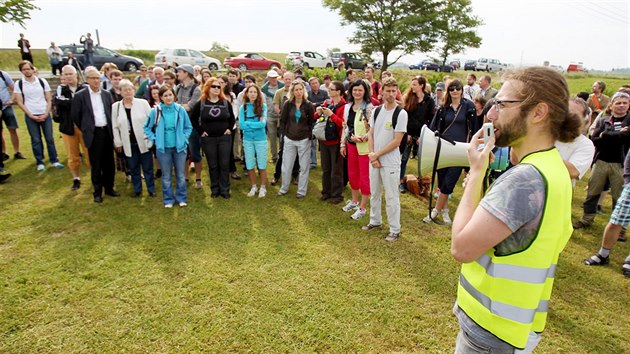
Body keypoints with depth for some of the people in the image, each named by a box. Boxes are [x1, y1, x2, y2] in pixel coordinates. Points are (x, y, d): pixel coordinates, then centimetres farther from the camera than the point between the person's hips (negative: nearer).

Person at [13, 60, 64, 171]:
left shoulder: (42, 82, 2)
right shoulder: (19, 84, 0)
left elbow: (49, 100, 3)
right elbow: (19, 102, 0)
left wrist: (46, 114, -7)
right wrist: (31, 115, -8)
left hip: (45, 115, 0)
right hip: (30, 116, 0)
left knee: (50, 138, 3)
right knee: (36, 140, 6)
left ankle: (54, 161, 12)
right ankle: (40, 163, 12)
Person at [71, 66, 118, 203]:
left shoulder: (106, 94, 6)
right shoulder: (80, 95, -6)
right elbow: (74, 115, 1)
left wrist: (111, 129, 10)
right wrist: (85, 129, 5)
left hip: (107, 132, 4)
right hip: (93, 134, -3)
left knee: (109, 163, 11)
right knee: (96, 165, 4)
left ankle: (109, 188, 26)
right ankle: (98, 192, 16)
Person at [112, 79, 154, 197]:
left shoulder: (143, 103, -3)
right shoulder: (115, 106, 3)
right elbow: (115, 127, 6)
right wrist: (118, 143, 4)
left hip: (144, 141, -2)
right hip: (128, 144, 2)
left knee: (148, 167, 5)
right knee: (133, 168, 11)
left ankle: (151, 189, 18)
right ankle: (137, 189, 25)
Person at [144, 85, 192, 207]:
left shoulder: (180, 110, -5)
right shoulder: (155, 111, -7)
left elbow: (188, 127, 6)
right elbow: (147, 128, 6)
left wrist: (184, 139, -2)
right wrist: (155, 140, -1)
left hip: (179, 147, 0)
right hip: (163, 148, 0)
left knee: (181, 175, 9)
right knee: (166, 176, 10)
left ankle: (181, 198, 24)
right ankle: (168, 200, 23)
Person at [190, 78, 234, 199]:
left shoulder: (226, 103, 3)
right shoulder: (201, 103, -1)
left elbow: (232, 117, 15)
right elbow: (193, 118, 5)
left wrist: (229, 129, 3)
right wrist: (200, 131, -1)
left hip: (224, 137, 1)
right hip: (208, 139, -1)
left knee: (224, 164, 2)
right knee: (212, 165, 8)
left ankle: (224, 189, 11)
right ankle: (215, 189, 19)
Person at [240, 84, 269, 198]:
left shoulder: (263, 106, -6)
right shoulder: (243, 107, 0)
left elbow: (263, 123, -15)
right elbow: (242, 125, -9)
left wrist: (248, 123, -11)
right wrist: (256, 124, -13)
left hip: (261, 139, -2)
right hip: (247, 140, 2)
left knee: (262, 165, 6)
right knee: (250, 165, 11)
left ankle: (263, 188, 22)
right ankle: (254, 187, 28)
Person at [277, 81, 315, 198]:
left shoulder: (308, 105, -5)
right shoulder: (287, 104, -1)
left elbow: (312, 122, 0)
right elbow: (282, 120, 6)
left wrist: (309, 135, -7)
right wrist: (285, 133, -1)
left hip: (304, 140, -1)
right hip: (289, 139, 2)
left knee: (304, 167, 6)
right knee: (286, 166, 9)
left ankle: (302, 190, 18)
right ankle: (284, 188, 26)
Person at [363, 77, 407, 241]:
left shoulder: (401, 113, -12)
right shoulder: (376, 110, 5)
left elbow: (397, 141, -15)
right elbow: (370, 134, 8)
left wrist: (377, 154, -12)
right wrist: (372, 155, -6)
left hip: (390, 162, -5)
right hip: (374, 159, 6)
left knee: (391, 197, 2)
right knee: (374, 193, 17)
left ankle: (395, 230, 15)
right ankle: (375, 221, 36)